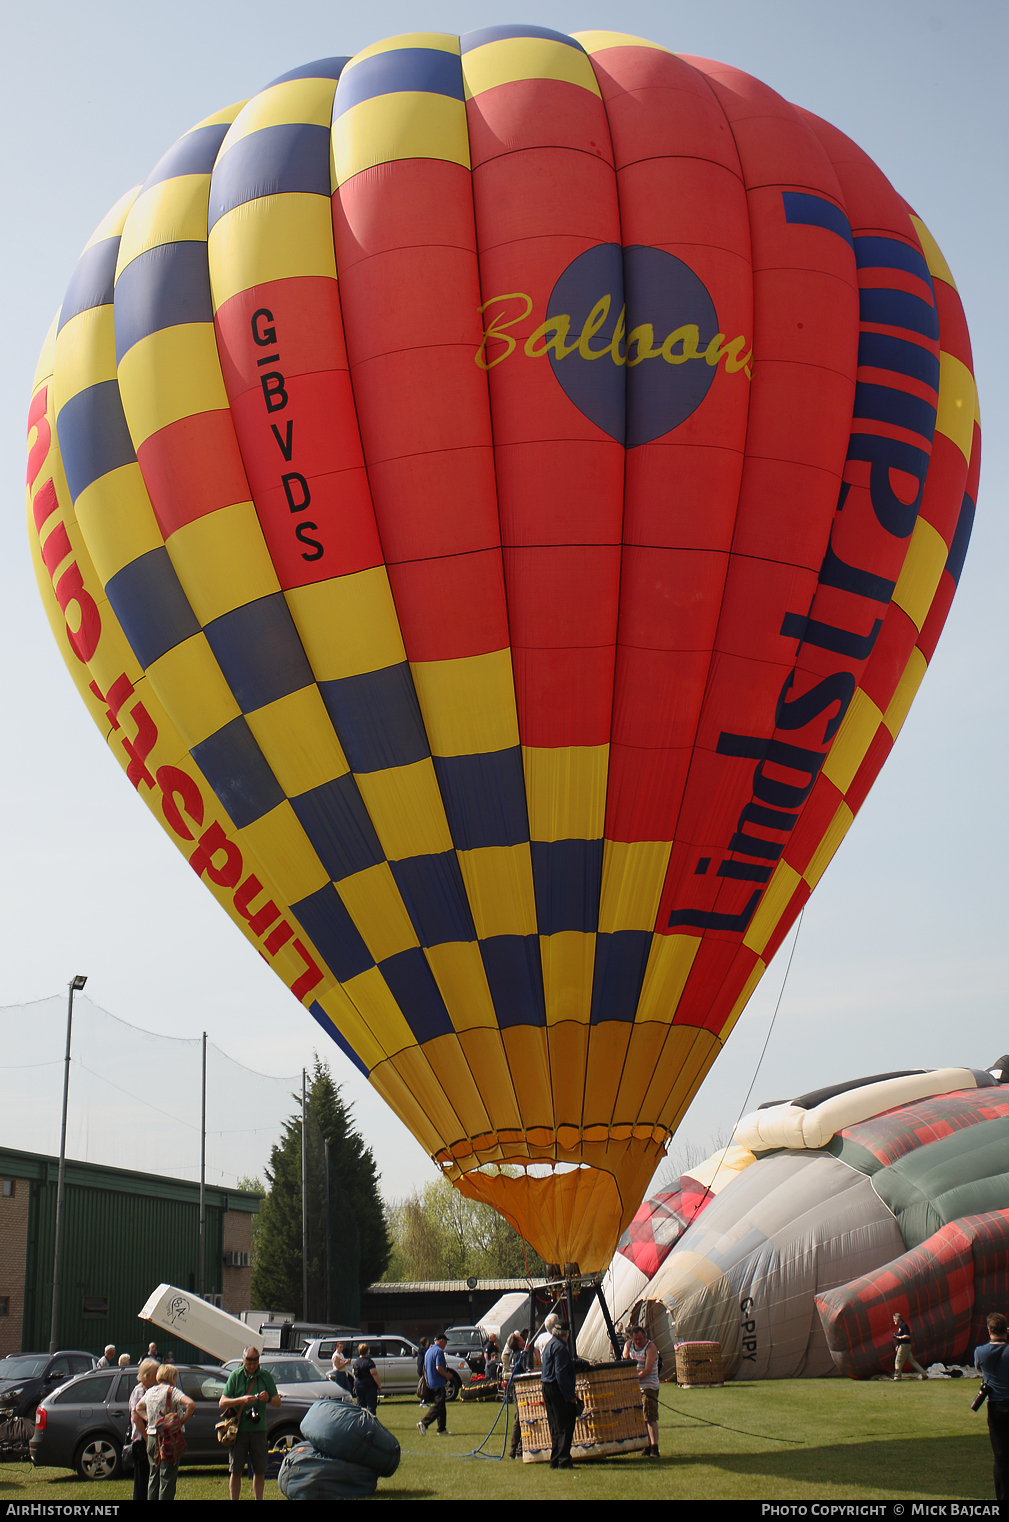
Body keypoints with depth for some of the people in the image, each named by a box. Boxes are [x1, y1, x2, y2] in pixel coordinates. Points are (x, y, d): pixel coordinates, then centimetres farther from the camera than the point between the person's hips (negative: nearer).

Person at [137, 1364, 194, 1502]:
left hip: (152, 1438, 7)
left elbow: (138, 1407, 27)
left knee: (154, 1474, 17)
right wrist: (182, 1421, -12)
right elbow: (191, 1404, -25)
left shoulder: (150, 1391, 10)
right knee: (168, 1476, -1)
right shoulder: (171, 1391, -11)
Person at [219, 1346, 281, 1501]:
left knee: (259, 1471, 5)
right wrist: (242, 1400, -21)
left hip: (258, 1429, 1)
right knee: (235, 1471, 0)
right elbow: (222, 1403, -6)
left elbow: (278, 1401, 5)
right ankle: (234, 1499, 7)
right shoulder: (235, 1375, 1)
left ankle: (258, 1499, 15)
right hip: (238, 1429, -1)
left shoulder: (265, 1376, 5)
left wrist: (268, 1399, -17)